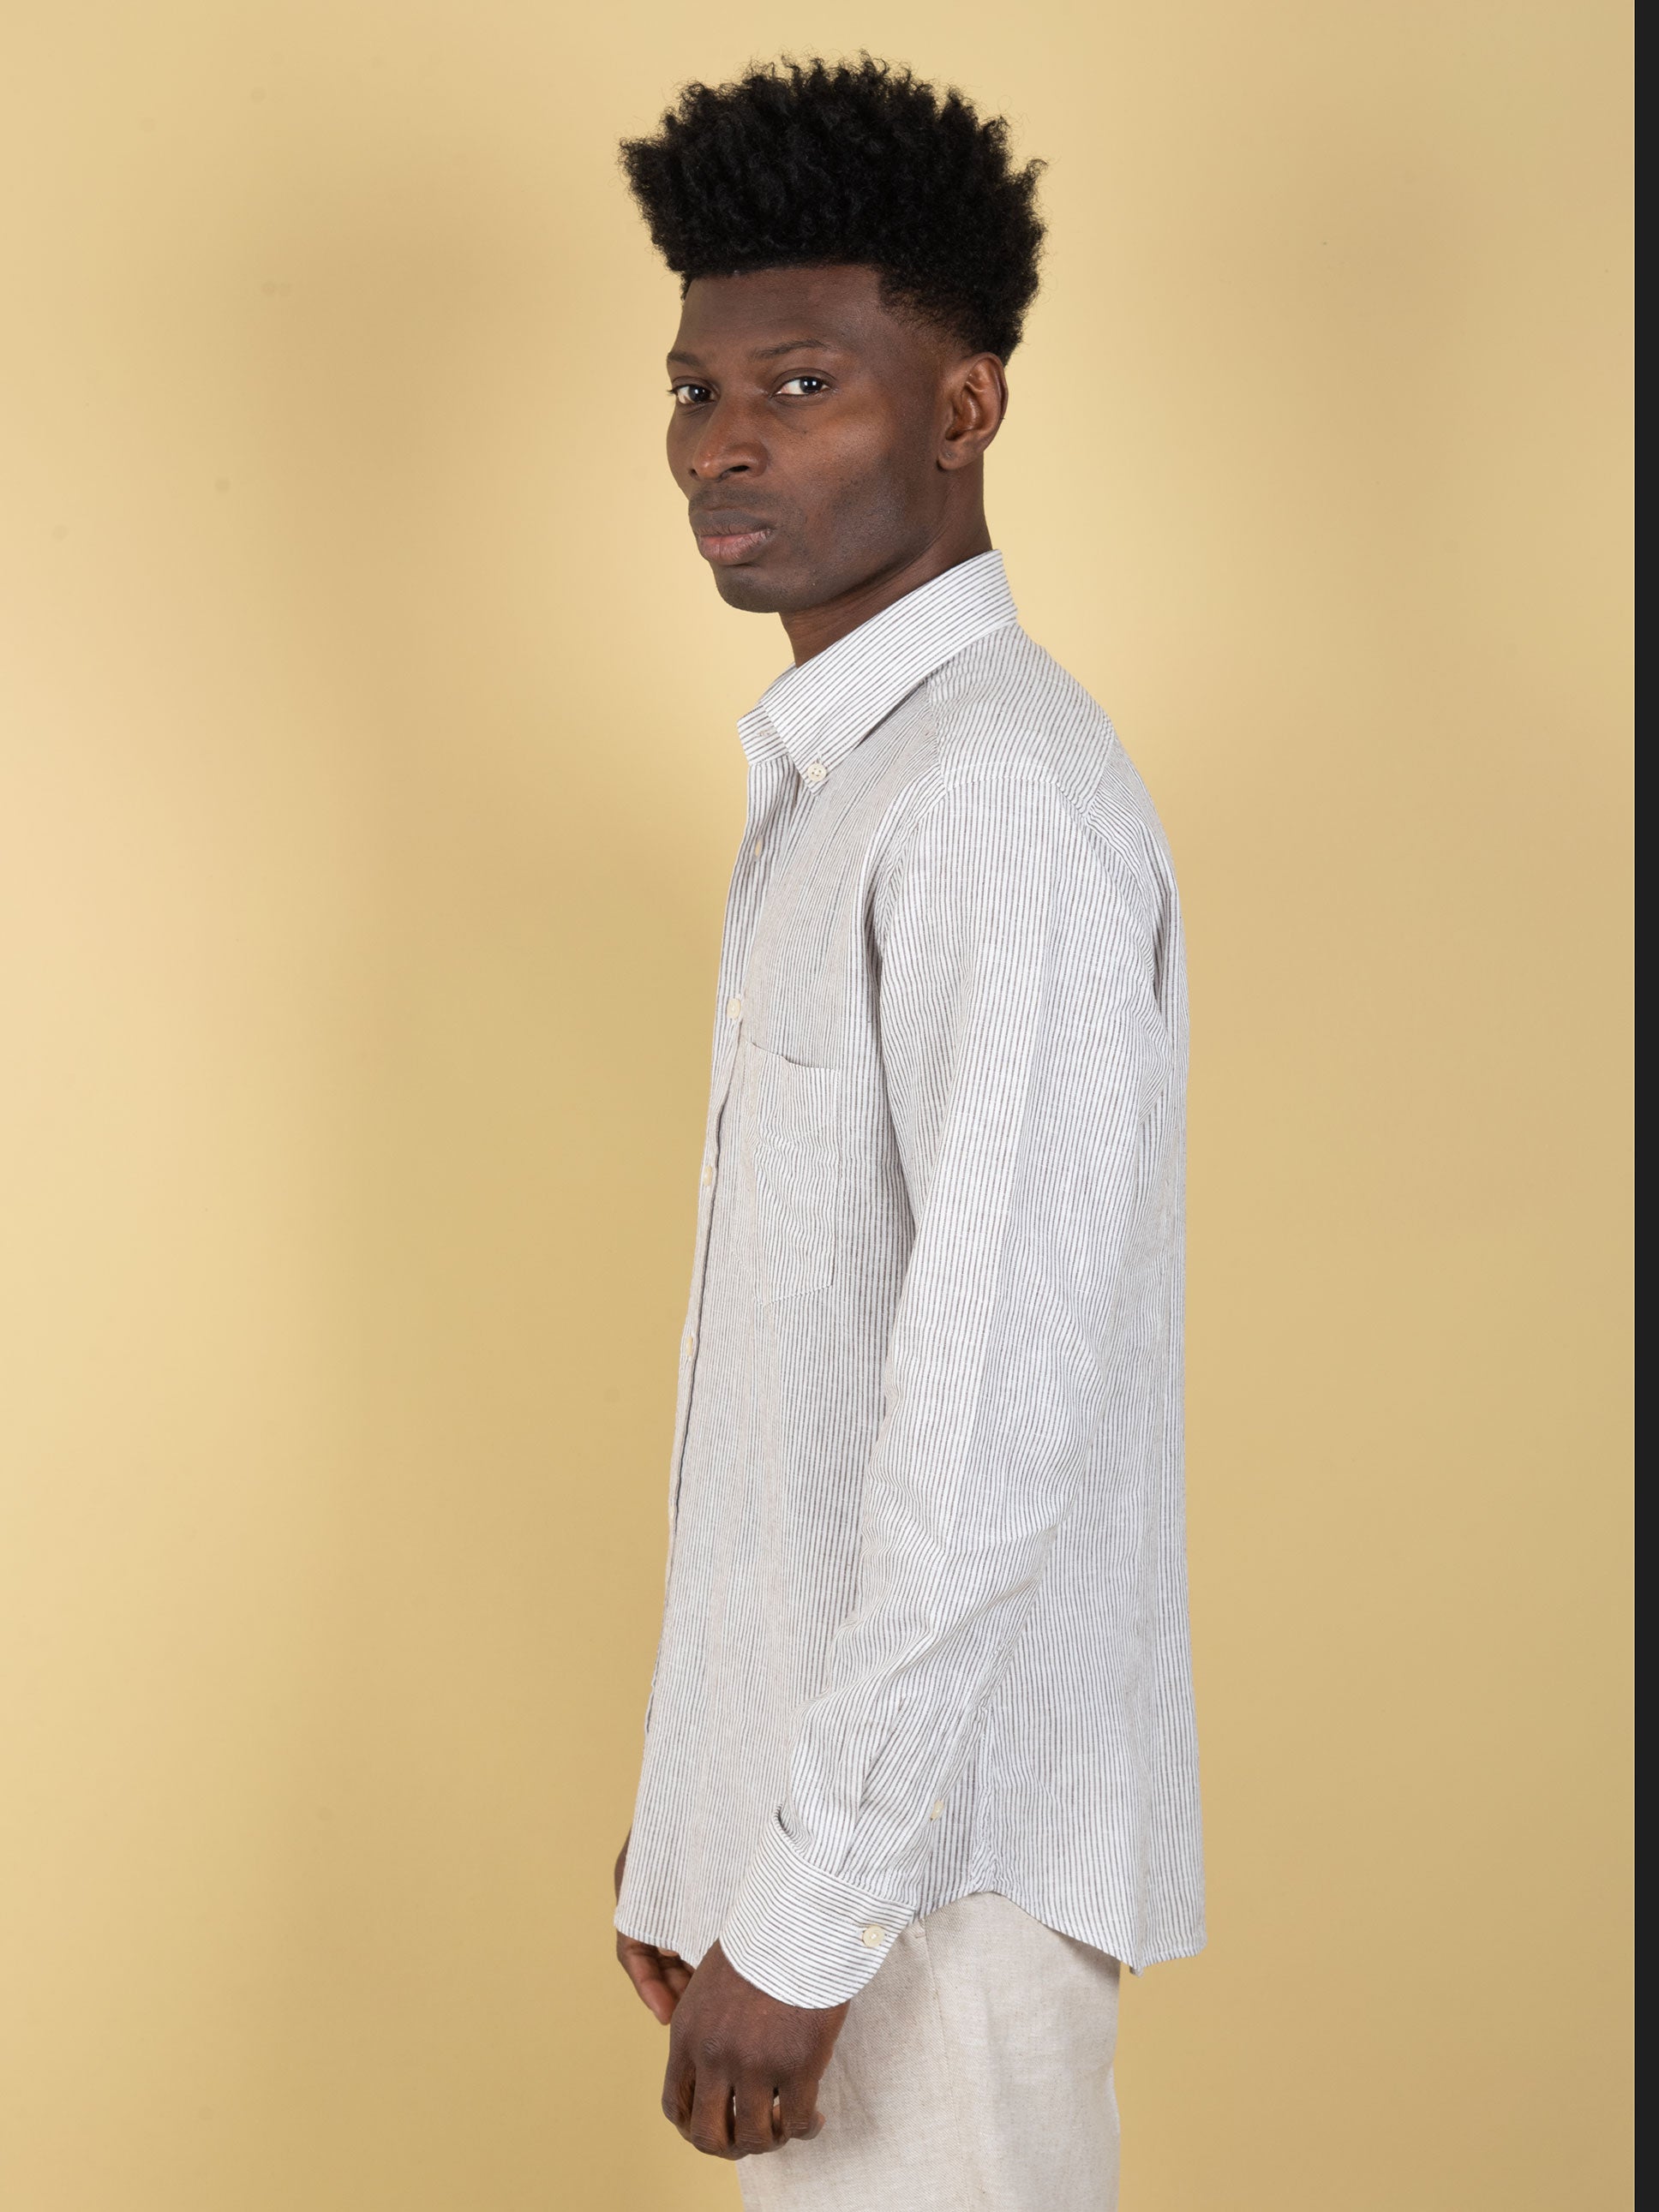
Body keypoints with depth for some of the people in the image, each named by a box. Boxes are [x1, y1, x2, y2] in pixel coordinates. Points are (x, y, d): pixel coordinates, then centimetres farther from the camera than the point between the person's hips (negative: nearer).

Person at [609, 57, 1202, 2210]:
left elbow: (995, 1414, -23)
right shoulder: (828, 791, 13)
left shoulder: (1002, 800, -18)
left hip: (937, 1846, -9)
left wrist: (800, 1917, -20)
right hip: (815, 1786, 9)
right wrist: (706, 1821, 17)